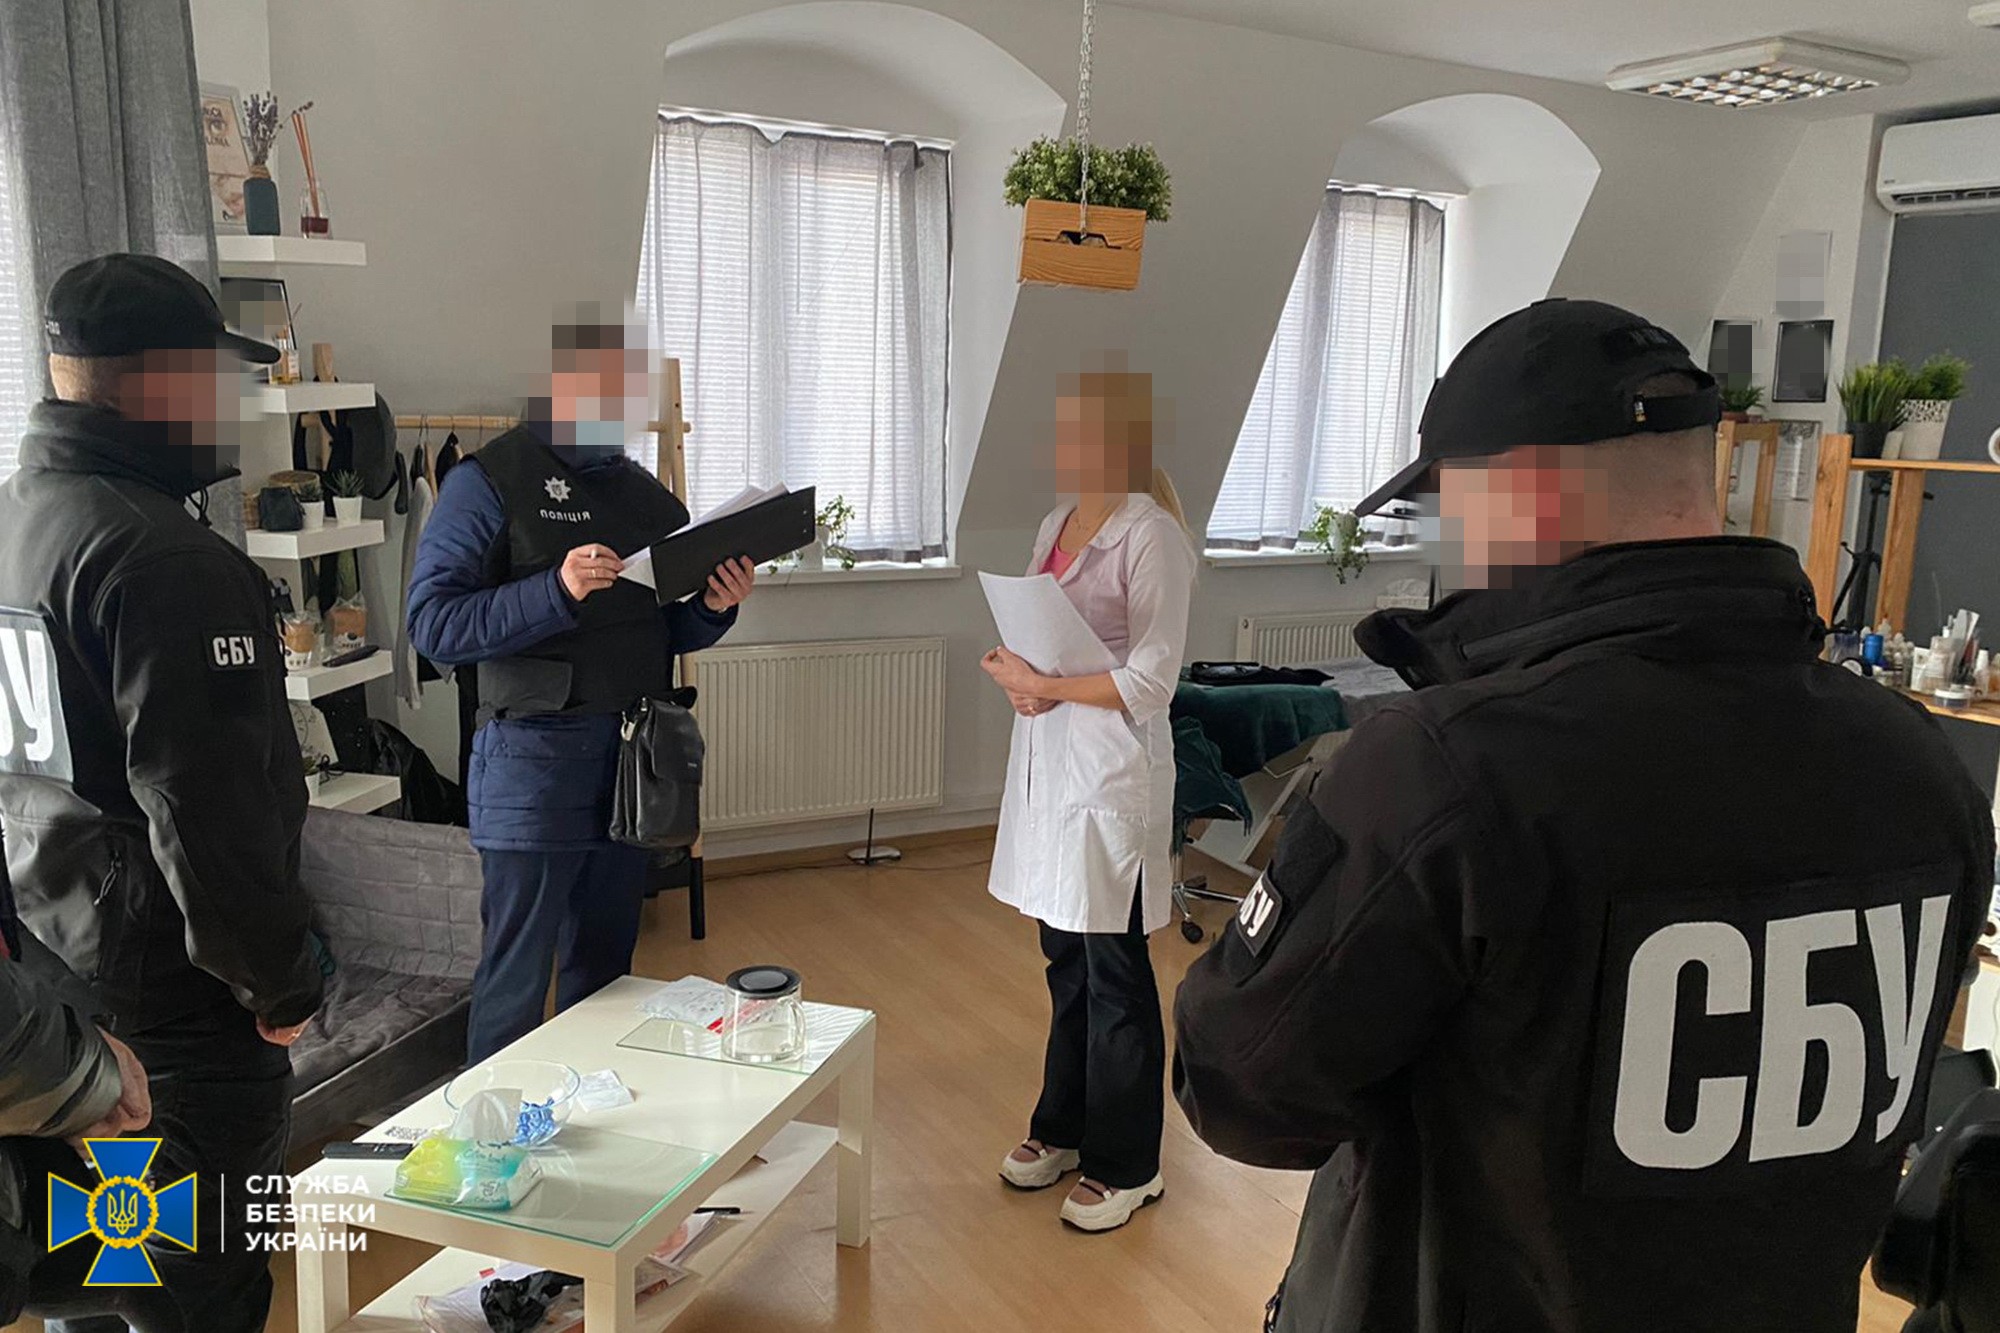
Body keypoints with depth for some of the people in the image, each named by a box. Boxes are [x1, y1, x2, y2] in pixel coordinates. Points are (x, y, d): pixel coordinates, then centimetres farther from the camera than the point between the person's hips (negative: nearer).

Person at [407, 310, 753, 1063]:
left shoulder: (647, 496, 15)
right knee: (517, 978, 1)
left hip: (633, 759, 6)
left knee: (603, 971, 14)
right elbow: (433, 624, -13)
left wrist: (714, 610, -3)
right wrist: (556, 591, -25)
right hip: (535, 754, -6)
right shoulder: (490, 481, -4)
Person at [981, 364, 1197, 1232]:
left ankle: (1126, 1166, 21)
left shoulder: (1150, 536, -14)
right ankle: (1064, 1128, 35)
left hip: (1113, 768, -7)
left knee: (1114, 972, 5)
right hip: (1047, 755, 8)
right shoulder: (1057, 524, 10)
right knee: (1064, 958, 18)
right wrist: (1015, 676, -6)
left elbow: (1150, 680, -17)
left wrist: (1046, 686, -18)